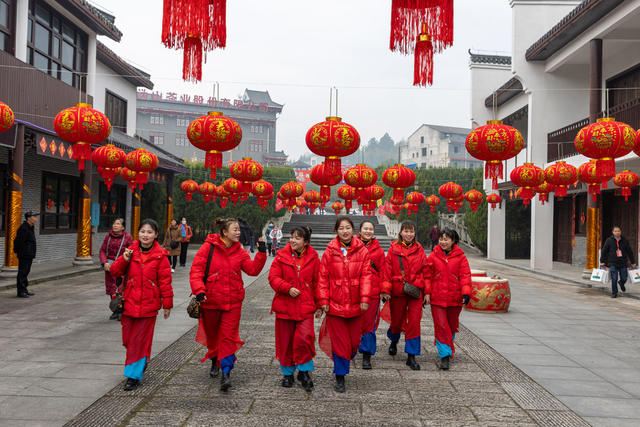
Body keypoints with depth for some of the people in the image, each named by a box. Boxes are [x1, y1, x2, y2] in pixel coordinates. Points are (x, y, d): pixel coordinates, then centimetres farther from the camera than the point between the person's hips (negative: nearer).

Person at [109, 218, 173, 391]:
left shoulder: (160, 256, -6)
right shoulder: (130, 252, 5)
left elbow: (165, 281, -4)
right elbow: (114, 271, 6)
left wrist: (167, 304, -3)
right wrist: (124, 260, -13)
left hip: (148, 305, -4)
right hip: (129, 303, 4)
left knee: (140, 340, 0)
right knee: (128, 339, 11)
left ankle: (134, 375, 11)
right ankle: (142, 361, 38)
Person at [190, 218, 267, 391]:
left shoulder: (239, 252, 3)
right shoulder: (208, 248, -8)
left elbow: (253, 269, -2)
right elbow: (196, 270, -10)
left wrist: (261, 253, -13)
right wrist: (199, 291, -22)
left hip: (233, 302, 1)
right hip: (210, 300, -1)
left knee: (229, 337, -6)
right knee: (212, 334, 17)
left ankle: (226, 372, -2)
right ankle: (215, 361, 43)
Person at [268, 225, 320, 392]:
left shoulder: (313, 257, 2)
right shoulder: (282, 256, 2)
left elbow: (317, 282, 6)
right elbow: (273, 278, -2)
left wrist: (319, 305, 6)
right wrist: (288, 288, -17)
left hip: (305, 306, -1)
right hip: (284, 305, 1)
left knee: (304, 338, -15)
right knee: (285, 341, 8)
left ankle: (304, 371, 8)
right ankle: (287, 373, 29)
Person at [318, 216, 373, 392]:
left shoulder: (362, 250, 2)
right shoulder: (330, 251, -1)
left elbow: (366, 275, -1)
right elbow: (323, 277, 0)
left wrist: (365, 298, -9)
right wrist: (323, 300, -5)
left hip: (355, 304, 2)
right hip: (335, 304, -1)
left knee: (354, 340, 9)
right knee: (339, 342, 3)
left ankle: (345, 360, 41)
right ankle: (340, 377, 18)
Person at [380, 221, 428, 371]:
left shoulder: (419, 250, 5)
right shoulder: (393, 249, 0)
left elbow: (425, 270, 7)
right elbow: (387, 270, -2)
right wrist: (385, 289, -9)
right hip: (397, 291, -1)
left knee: (414, 322, -4)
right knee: (397, 320, 12)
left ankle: (411, 356, 6)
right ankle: (394, 341, 45)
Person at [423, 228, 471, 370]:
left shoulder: (460, 256, 0)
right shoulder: (433, 256, 2)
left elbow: (465, 275, -2)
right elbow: (427, 275, 5)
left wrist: (466, 293, -12)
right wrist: (427, 292, -1)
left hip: (455, 298, 1)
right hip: (437, 297, -1)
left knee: (452, 325, 14)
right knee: (441, 325, -6)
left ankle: (448, 348, 38)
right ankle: (444, 355, -2)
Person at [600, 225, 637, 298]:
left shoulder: (624, 241, 5)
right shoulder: (609, 240, -1)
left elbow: (629, 252, 12)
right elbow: (604, 251, 4)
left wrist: (633, 262, 14)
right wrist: (602, 261, 3)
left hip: (623, 263, 2)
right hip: (613, 263, -2)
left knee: (624, 278, 5)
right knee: (614, 279, -4)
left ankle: (621, 284, 41)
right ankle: (614, 293, 9)